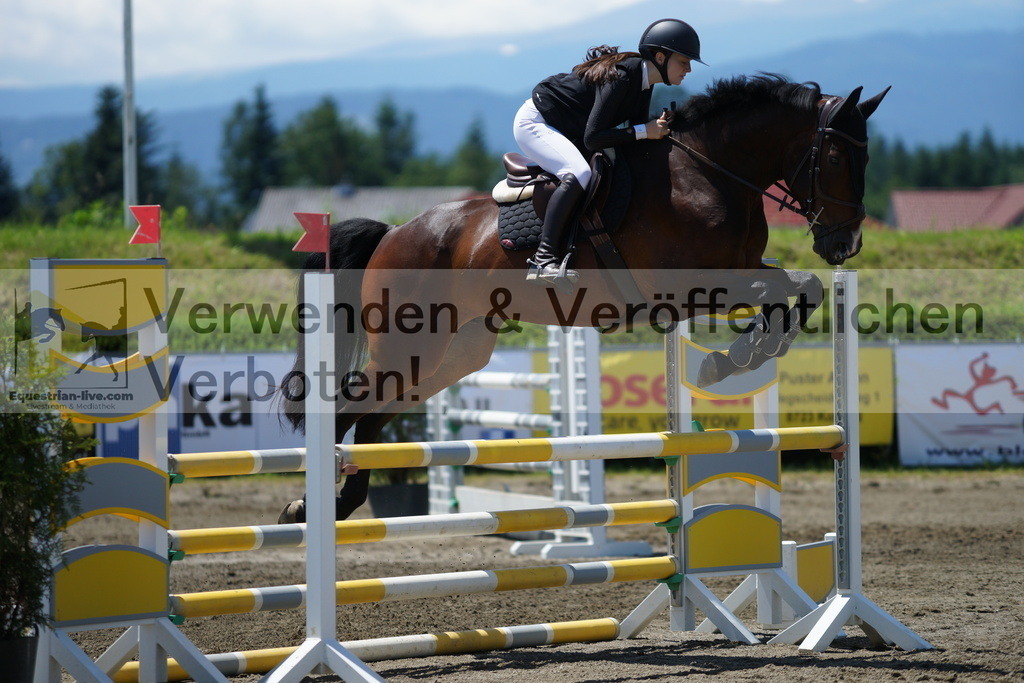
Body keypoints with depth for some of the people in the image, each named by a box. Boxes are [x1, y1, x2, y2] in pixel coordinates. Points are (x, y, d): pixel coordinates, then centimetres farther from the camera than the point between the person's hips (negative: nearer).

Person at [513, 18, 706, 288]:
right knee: (579, 174, -32)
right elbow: (592, 138, -32)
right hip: (534, 123, -10)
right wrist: (644, 131, -30)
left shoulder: (643, 82, 0)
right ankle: (544, 260, -36)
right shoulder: (621, 76, -28)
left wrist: (658, 127, -14)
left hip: (565, 132, 10)